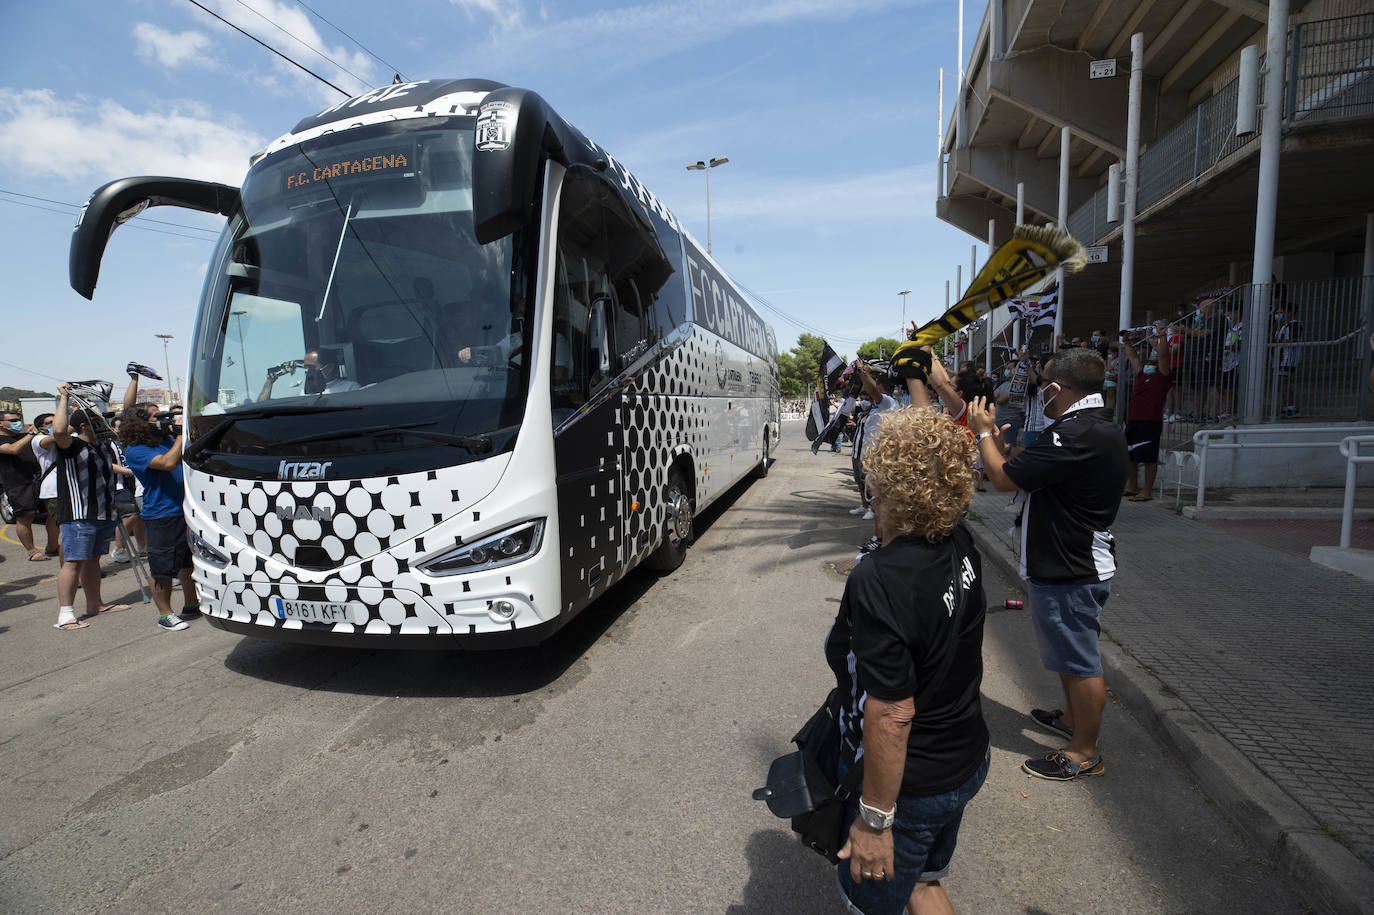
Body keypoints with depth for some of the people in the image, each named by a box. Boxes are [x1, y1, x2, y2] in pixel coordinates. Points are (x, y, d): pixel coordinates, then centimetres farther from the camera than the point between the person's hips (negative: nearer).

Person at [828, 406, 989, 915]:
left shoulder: (879, 582, -35)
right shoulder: (961, 548, -11)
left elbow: (892, 715, -31)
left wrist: (875, 817, -19)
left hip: (911, 788, -7)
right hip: (966, 762, 7)